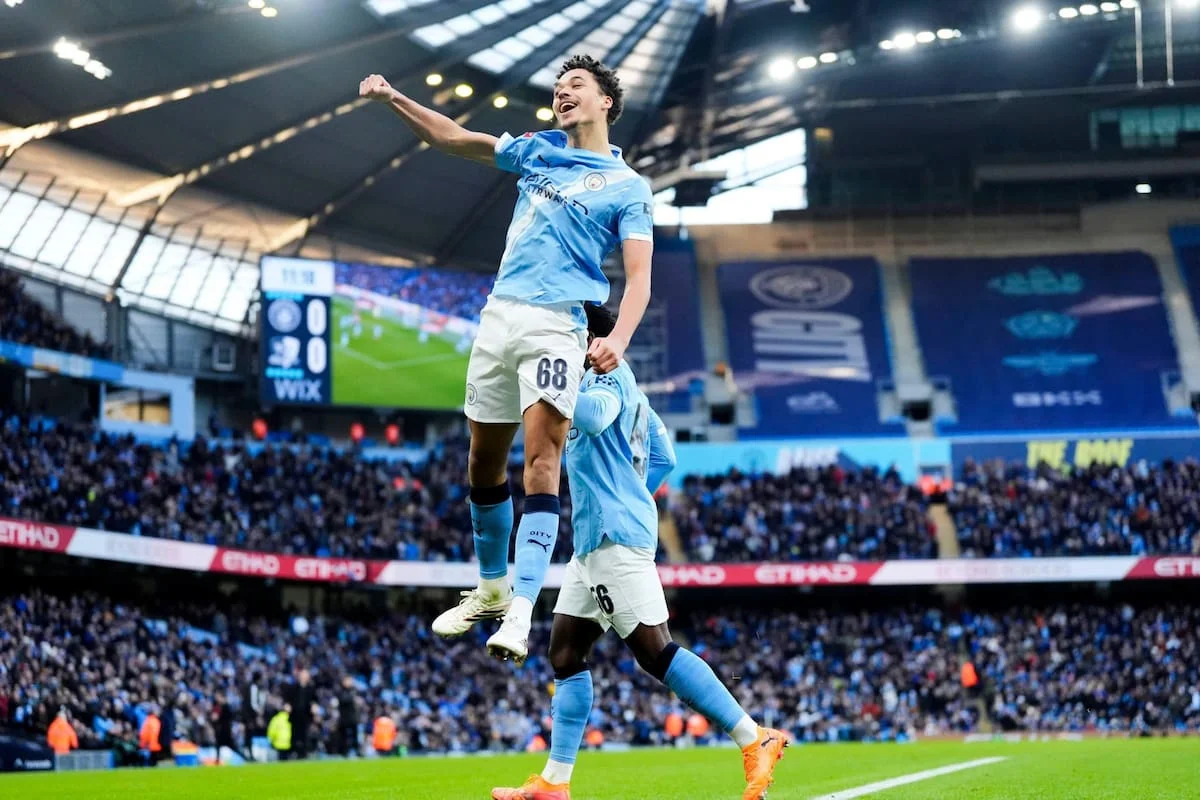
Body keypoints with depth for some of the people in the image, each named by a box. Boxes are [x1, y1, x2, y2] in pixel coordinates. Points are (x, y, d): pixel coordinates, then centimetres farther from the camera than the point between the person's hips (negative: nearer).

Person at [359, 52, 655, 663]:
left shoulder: (627, 188, 4)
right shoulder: (539, 150, 19)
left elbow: (639, 278, -5)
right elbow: (455, 139, 21)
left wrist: (618, 340, -24)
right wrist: (394, 99, 7)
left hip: (557, 325, -5)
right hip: (500, 314, 5)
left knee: (541, 463, -19)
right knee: (484, 464, 10)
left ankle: (519, 615, -26)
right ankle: (491, 589, 28)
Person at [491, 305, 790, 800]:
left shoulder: (607, 370, -6)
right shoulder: (625, 387, 23)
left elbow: (594, 416, -29)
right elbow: (663, 458, 28)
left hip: (615, 535, -11)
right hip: (597, 538, 11)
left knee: (654, 651, -14)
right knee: (565, 652, 8)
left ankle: (756, 741, -14)